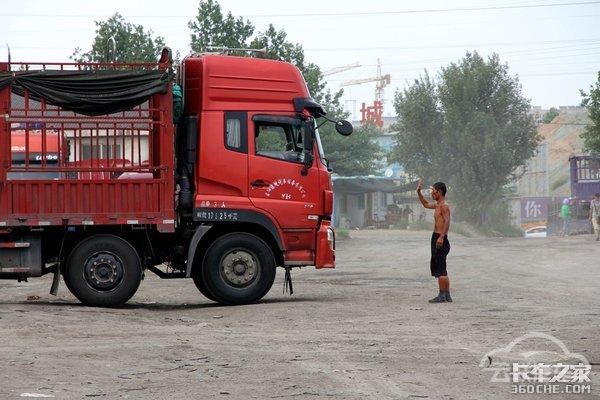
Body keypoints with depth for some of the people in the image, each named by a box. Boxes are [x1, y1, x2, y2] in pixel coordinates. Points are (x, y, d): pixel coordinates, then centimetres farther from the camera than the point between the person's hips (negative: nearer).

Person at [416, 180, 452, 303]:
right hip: (436, 238, 10)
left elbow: (447, 221, -24)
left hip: (440, 239, -10)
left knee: (440, 269, -10)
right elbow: (426, 204, 37)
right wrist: (419, 192, 29)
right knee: (441, 269, 14)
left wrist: (441, 237, -32)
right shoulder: (438, 205, 18)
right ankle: (447, 295, 17)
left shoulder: (444, 206, -11)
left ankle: (442, 296, -10)